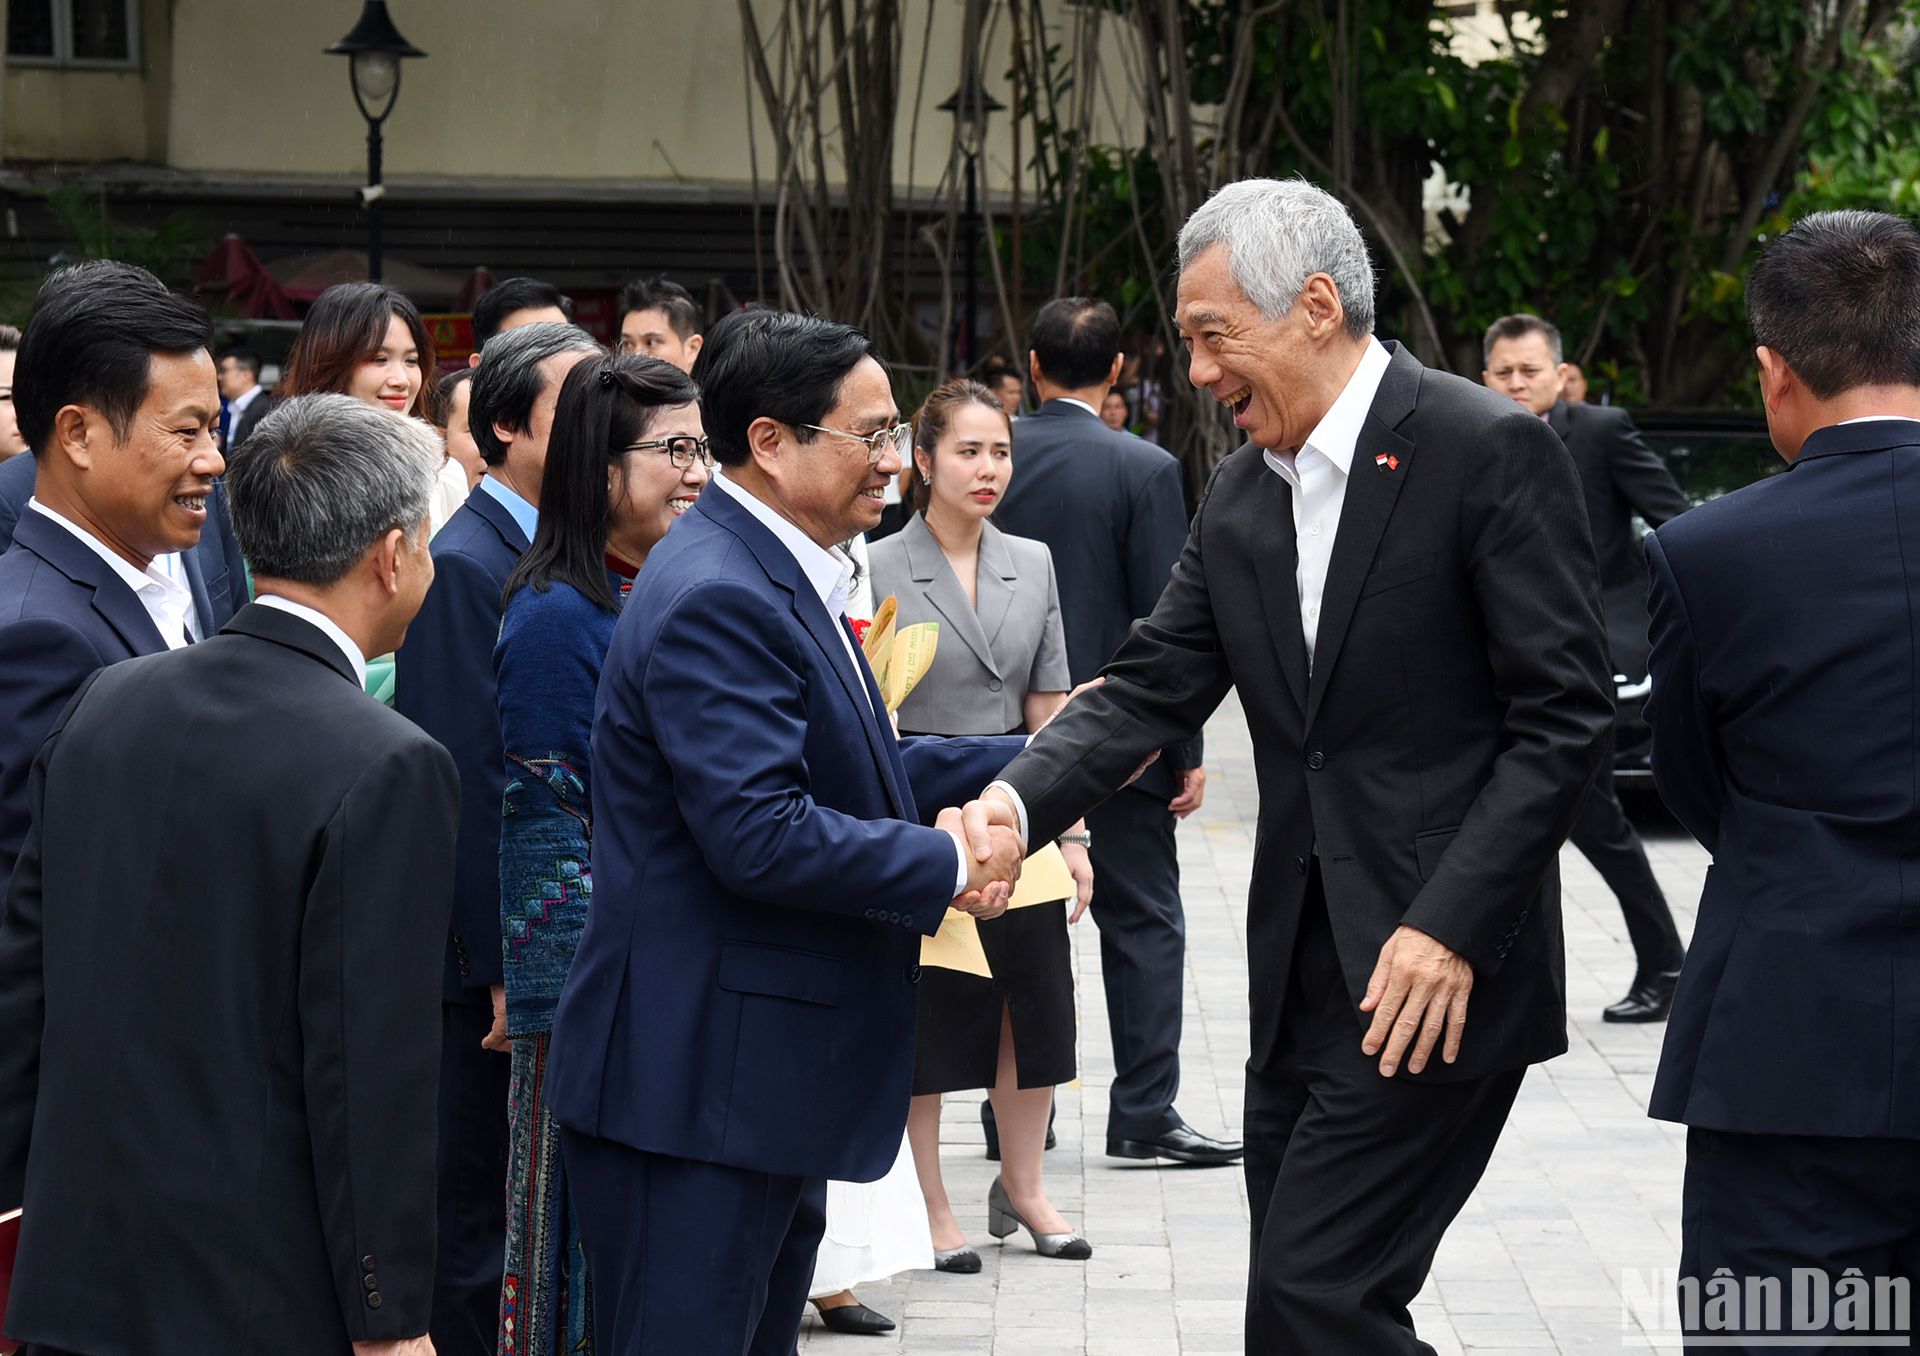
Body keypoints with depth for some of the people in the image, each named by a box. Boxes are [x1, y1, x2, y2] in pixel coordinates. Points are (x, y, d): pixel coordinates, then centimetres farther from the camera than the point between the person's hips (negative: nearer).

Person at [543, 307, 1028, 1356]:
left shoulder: (777, 579, 15)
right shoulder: (715, 598, -20)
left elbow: (846, 769, 20)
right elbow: (759, 834, -27)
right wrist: (949, 866, -16)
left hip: (765, 1080, 11)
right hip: (693, 1084, -11)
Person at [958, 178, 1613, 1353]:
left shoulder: (1489, 451, -11)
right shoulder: (1242, 495, 12)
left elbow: (1565, 717, -13)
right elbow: (1154, 686, 7)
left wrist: (1452, 930, -20)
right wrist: (1018, 800, -12)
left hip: (1439, 978, -8)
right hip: (1303, 984, 8)